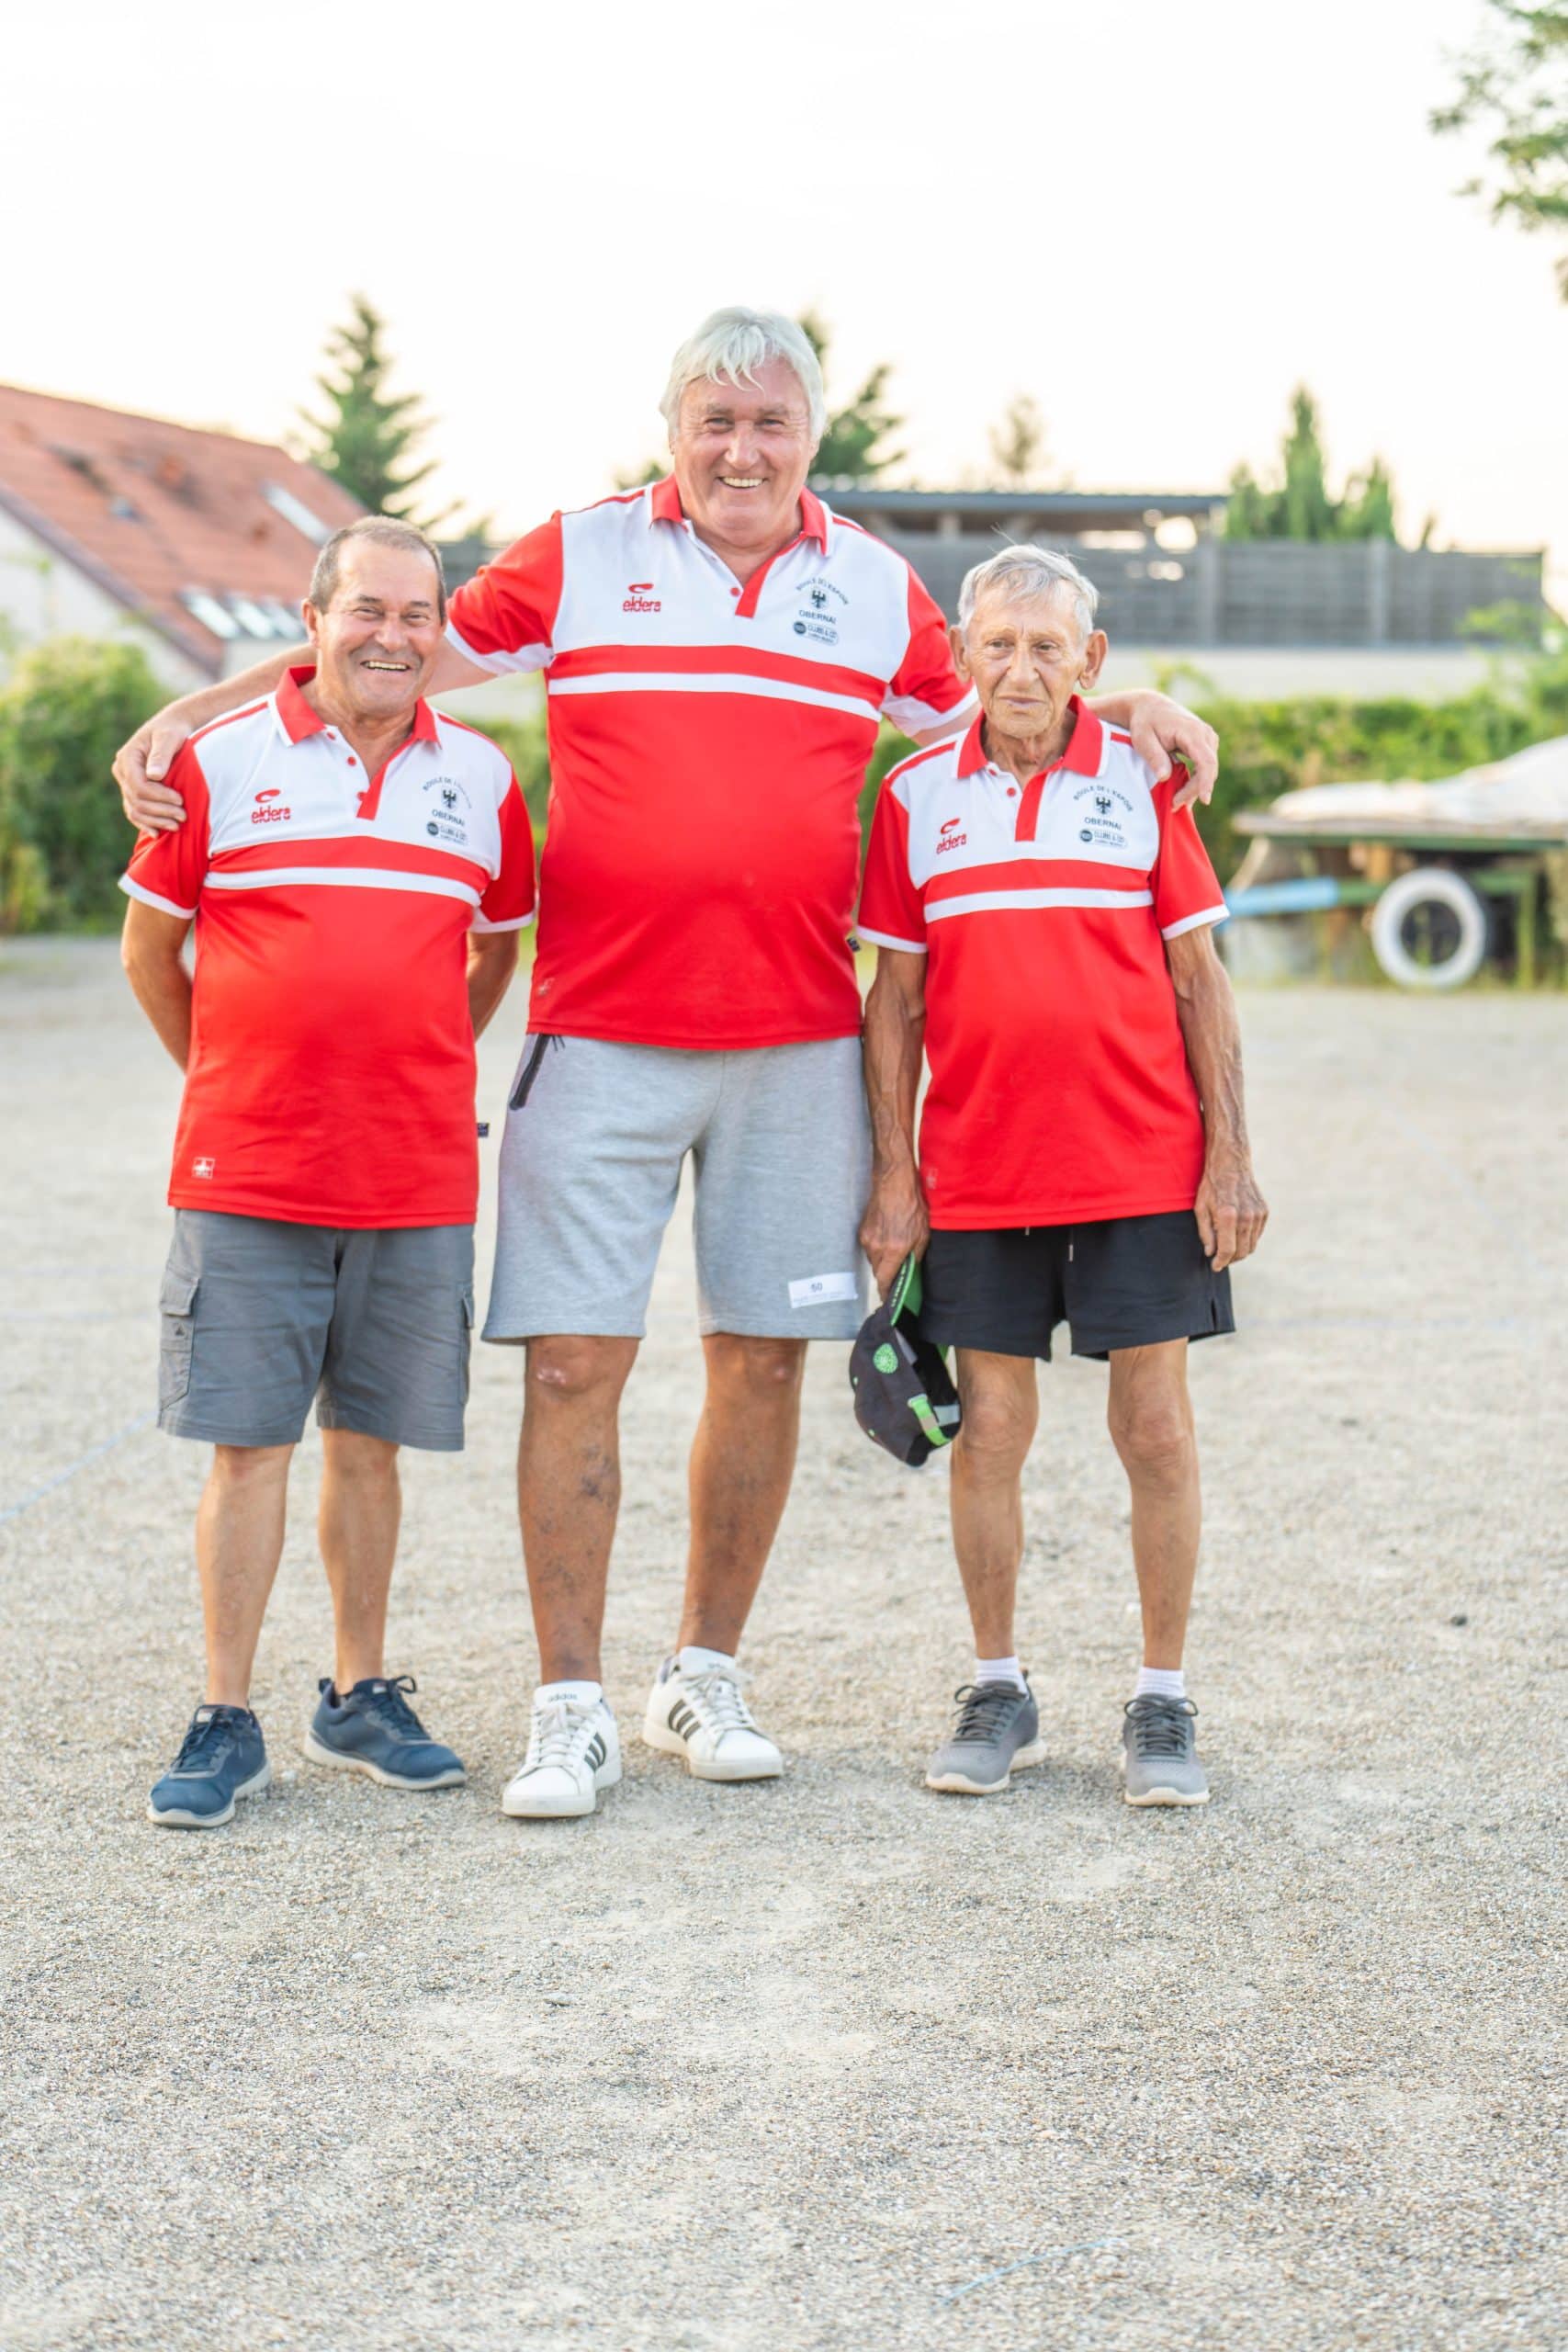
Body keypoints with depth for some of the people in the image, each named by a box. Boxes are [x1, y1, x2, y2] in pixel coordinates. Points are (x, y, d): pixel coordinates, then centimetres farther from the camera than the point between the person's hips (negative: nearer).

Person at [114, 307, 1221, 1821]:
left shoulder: (876, 586, 11)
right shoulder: (580, 557, 4)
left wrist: (1126, 716, 5)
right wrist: (185, 716, 2)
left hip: (799, 1043, 2)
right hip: (601, 1037, -2)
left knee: (763, 1355, 6)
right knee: (574, 1358, -5)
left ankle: (703, 1677, 21)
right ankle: (570, 1708, 4)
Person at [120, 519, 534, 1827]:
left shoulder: (481, 778, 7)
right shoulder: (221, 761, -1)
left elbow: (500, 946, 21)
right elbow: (150, 946, 9)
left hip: (419, 1183, 2)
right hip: (248, 1178, -2)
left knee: (370, 1440, 9)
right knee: (247, 1443, 0)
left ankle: (360, 1699, 22)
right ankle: (228, 1722, 7)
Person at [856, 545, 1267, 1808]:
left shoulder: (1143, 779, 1)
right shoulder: (917, 796, 4)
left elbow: (1199, 982, 3)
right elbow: (896, 998, 7)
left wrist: (1230, 1156, -2)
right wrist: (893, 1174, 2)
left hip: (1142, 1174, -1)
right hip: (976, 1178, 1)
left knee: (1157, 1429, 1)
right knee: (987, 1431, 4)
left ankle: (1163, 1702, 12)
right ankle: (998, 1692, 18)